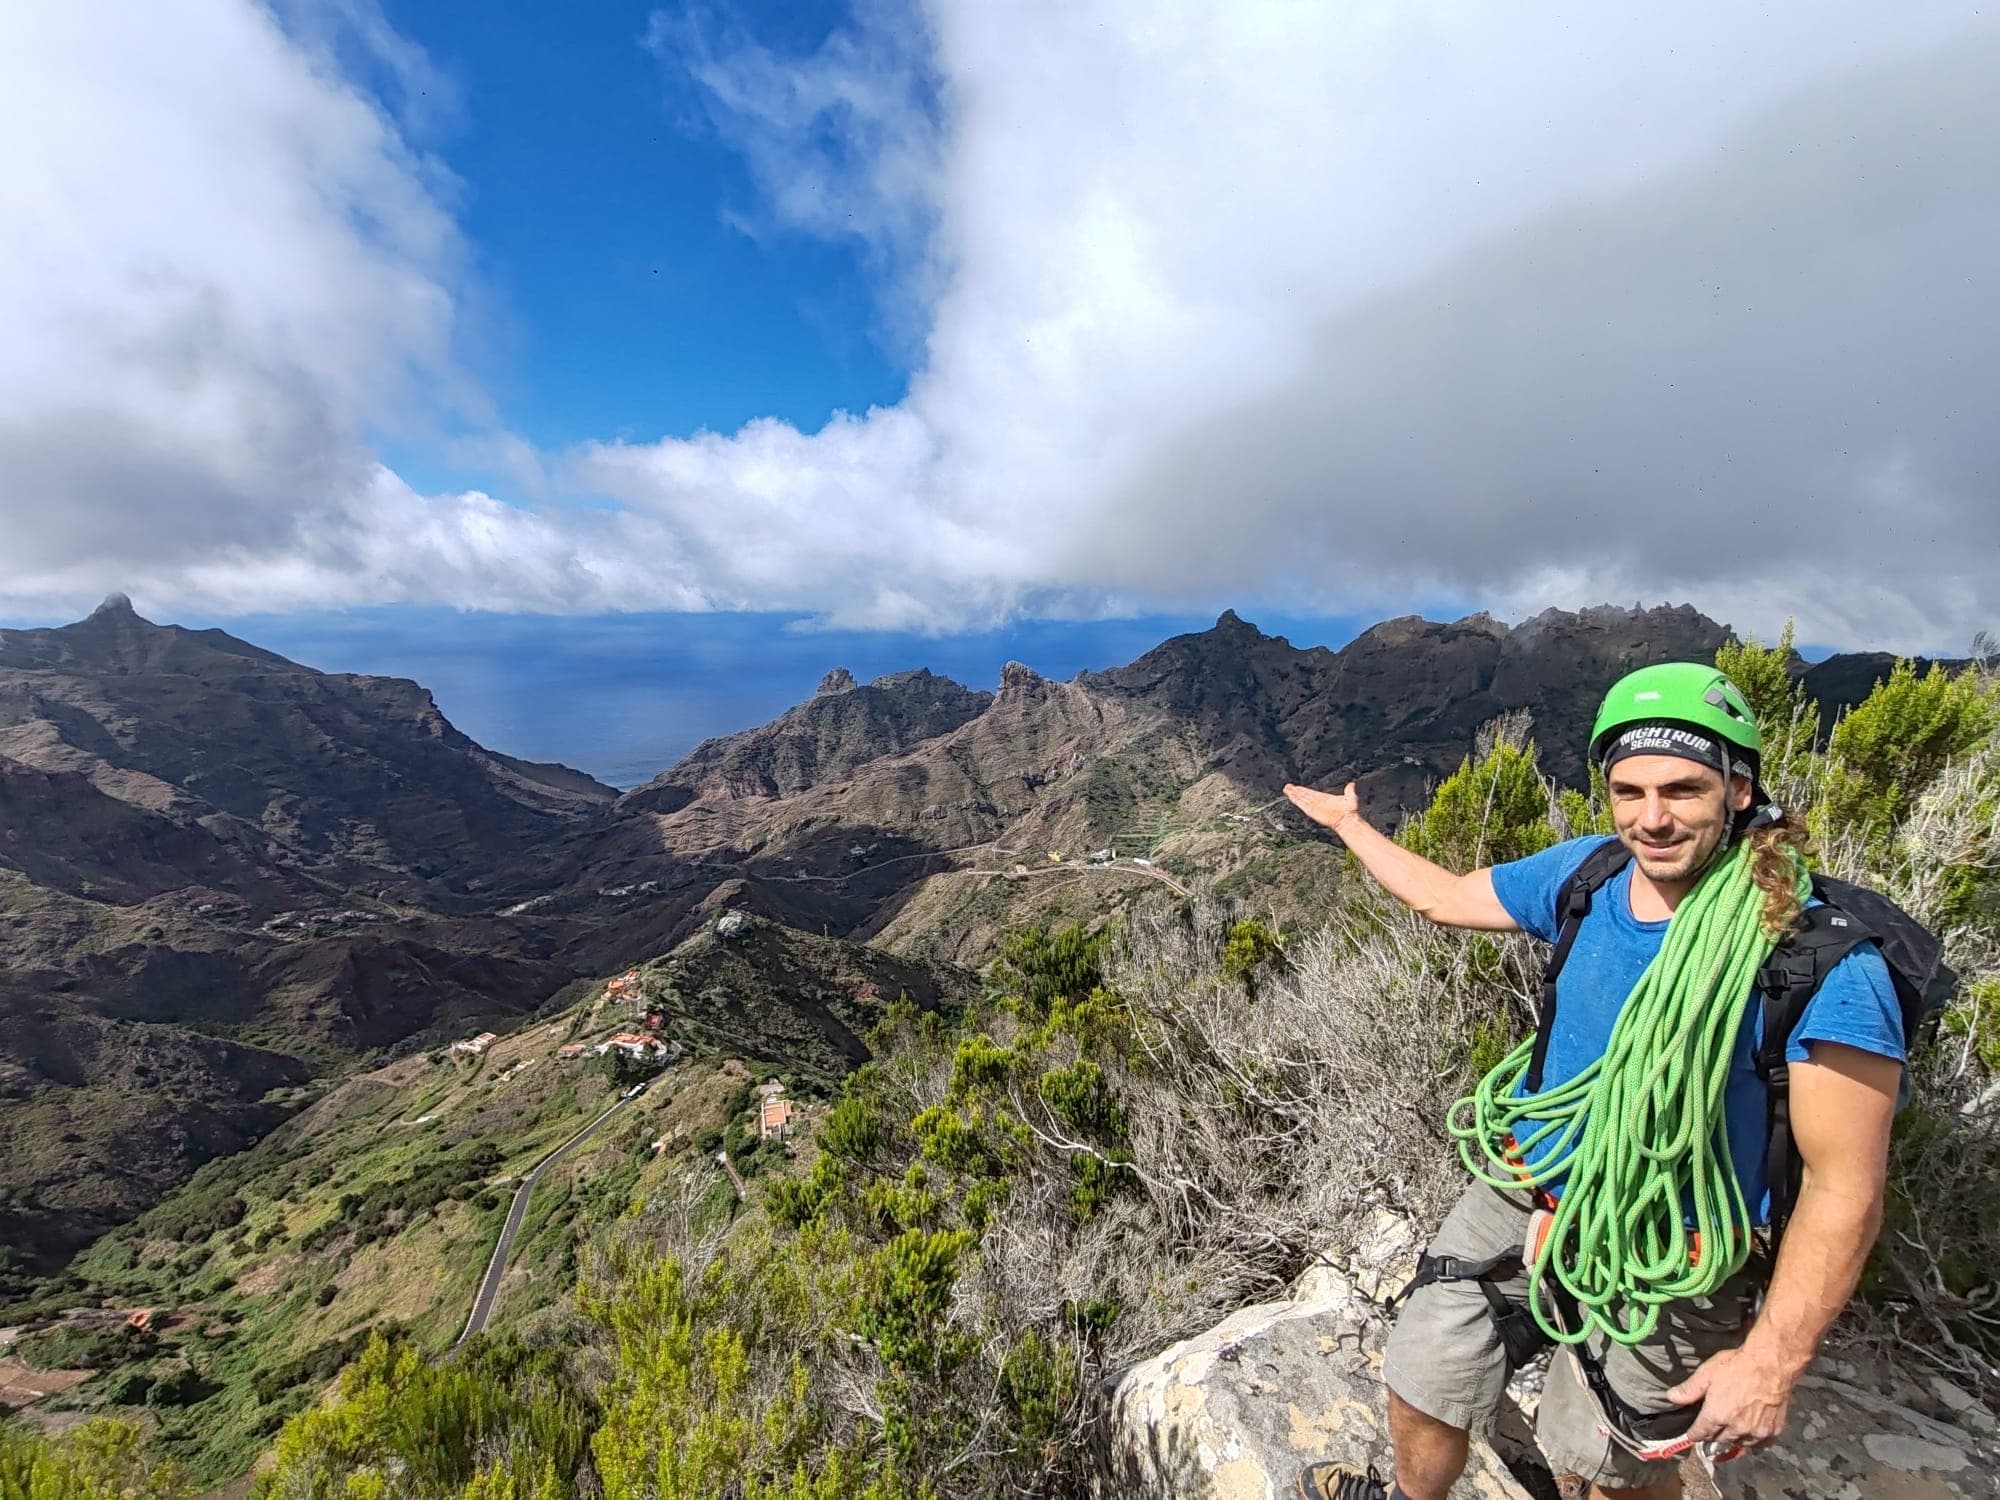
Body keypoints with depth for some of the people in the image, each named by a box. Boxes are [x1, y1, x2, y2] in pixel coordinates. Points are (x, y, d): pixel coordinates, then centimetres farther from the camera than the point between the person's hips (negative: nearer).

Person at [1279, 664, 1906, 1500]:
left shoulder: (1824, 961, -23)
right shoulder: (1587, 873, -10)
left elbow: (1843, 1189, -18)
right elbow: (1445, 897, 6)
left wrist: (1773, 1359, -21)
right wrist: (1350, 825, 16)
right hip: (1528, 1197, 5)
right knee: (1419, 1389, 17)